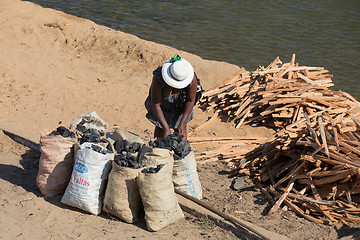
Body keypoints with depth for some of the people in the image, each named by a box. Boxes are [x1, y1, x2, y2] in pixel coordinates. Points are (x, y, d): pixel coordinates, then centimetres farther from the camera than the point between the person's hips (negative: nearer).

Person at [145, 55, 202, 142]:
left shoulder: (192, 79, -37)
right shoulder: (157, 79, -40)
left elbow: (191, 101, -22)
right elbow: (156, 105, -35)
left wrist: (182, 124, -24)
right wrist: (166, 128, -39)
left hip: (181, 104, 0)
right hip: (162, 101, 0)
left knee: (181, 130, 2)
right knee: (160, 127, 11)